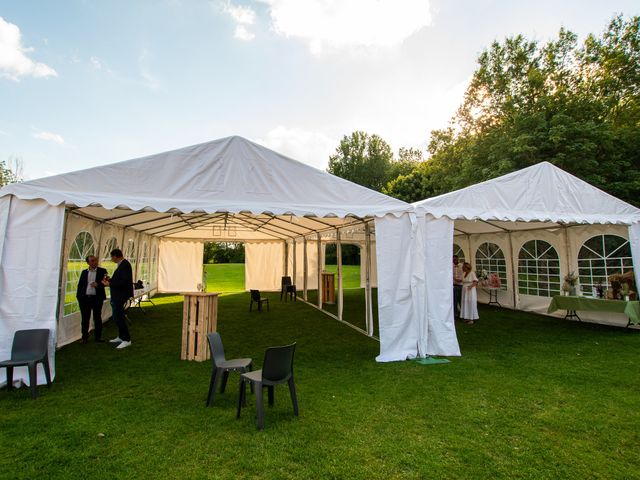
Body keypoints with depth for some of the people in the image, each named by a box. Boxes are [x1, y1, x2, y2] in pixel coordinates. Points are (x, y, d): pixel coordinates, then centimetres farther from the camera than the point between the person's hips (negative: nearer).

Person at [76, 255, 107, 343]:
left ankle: (98, 336, 14)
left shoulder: (102, 271, 2)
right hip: (85, 298, 2)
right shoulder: (84, 272, 11)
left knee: (97, 318, 4)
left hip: (97, 298, -2)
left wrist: (98, 285, -23)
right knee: (85, 318, 6)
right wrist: (78, 296, 4)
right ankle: (85, 337, 17)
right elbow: (80, 285, 12)